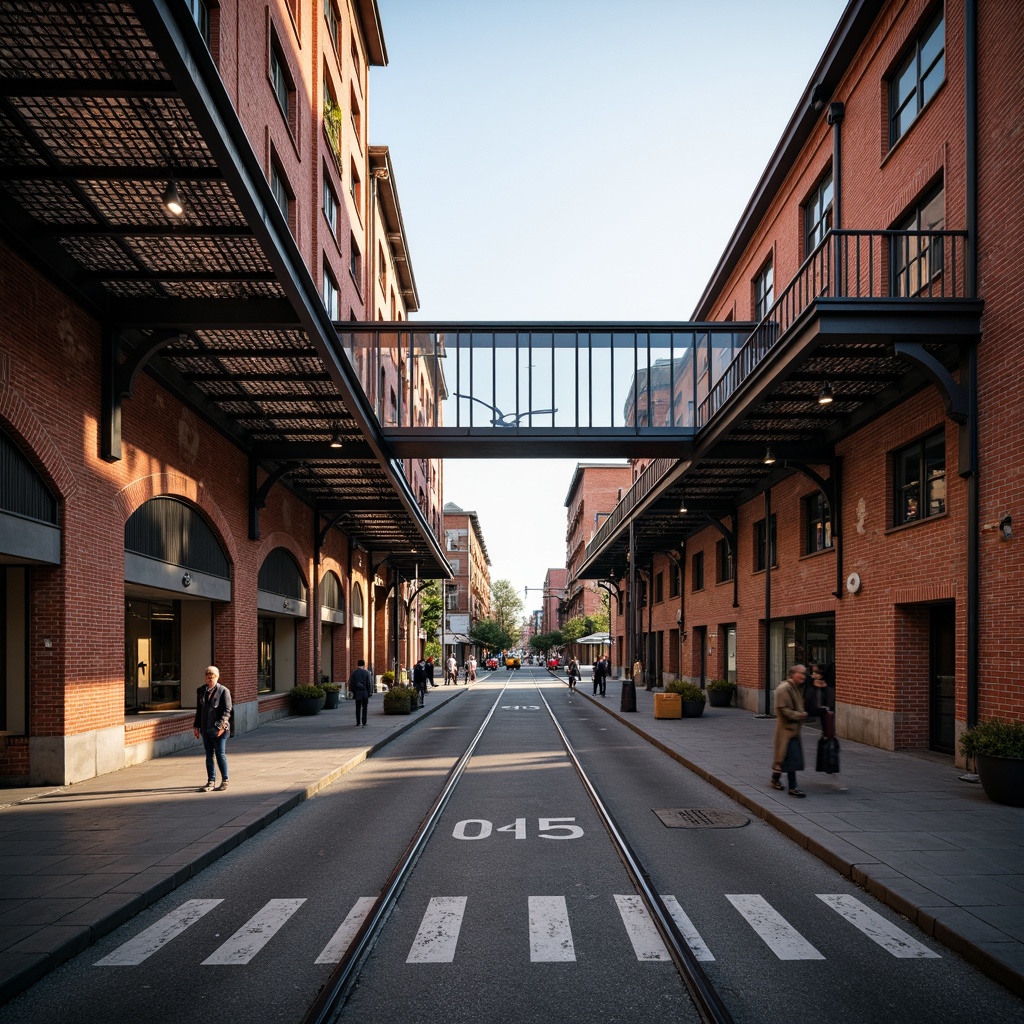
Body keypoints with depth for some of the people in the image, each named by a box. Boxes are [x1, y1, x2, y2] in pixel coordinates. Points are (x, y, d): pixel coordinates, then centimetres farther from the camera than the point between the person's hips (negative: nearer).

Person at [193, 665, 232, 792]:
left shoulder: (224, 691, -6)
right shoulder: (201, 690, 11)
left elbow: (227, 710, -9)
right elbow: (199, 710, 17)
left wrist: (222, 725, -19)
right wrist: (196, 726, 13)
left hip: (219, 730, -5)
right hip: (206, 729, 5)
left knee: (220, 754, 0)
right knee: (209, 756, 9)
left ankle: (224, 781, 13)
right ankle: (211, 782, 16)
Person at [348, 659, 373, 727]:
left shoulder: (354, 673, -2)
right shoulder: (366, 673, -5)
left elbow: (351, 683, -1)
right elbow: (369, 684, -3)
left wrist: (353, 692, 7)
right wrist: (369, 693, 4)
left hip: (357, 693, 1)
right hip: (365, 693, -1)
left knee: (358, 708, 7)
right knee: (364, 708, 5)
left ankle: (358, 722, 6)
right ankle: (364, 722, 2)